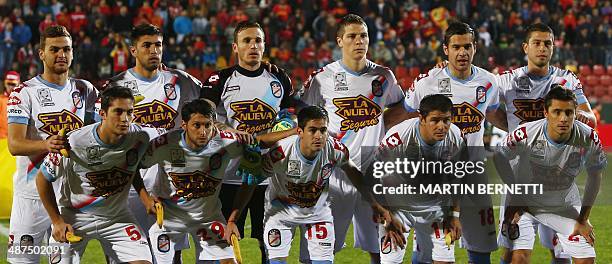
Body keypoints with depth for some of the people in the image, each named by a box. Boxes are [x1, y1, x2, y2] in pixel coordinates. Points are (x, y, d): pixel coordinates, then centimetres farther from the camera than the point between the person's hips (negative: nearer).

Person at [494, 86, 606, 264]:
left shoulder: (588, 138, -22)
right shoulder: (525, 134, -28)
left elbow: (595, 176, -4)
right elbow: (500, 157, -7)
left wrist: (583, 219, -1)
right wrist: (515, 193, -6)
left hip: (565, 206, 2)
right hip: (524, 203, -2)